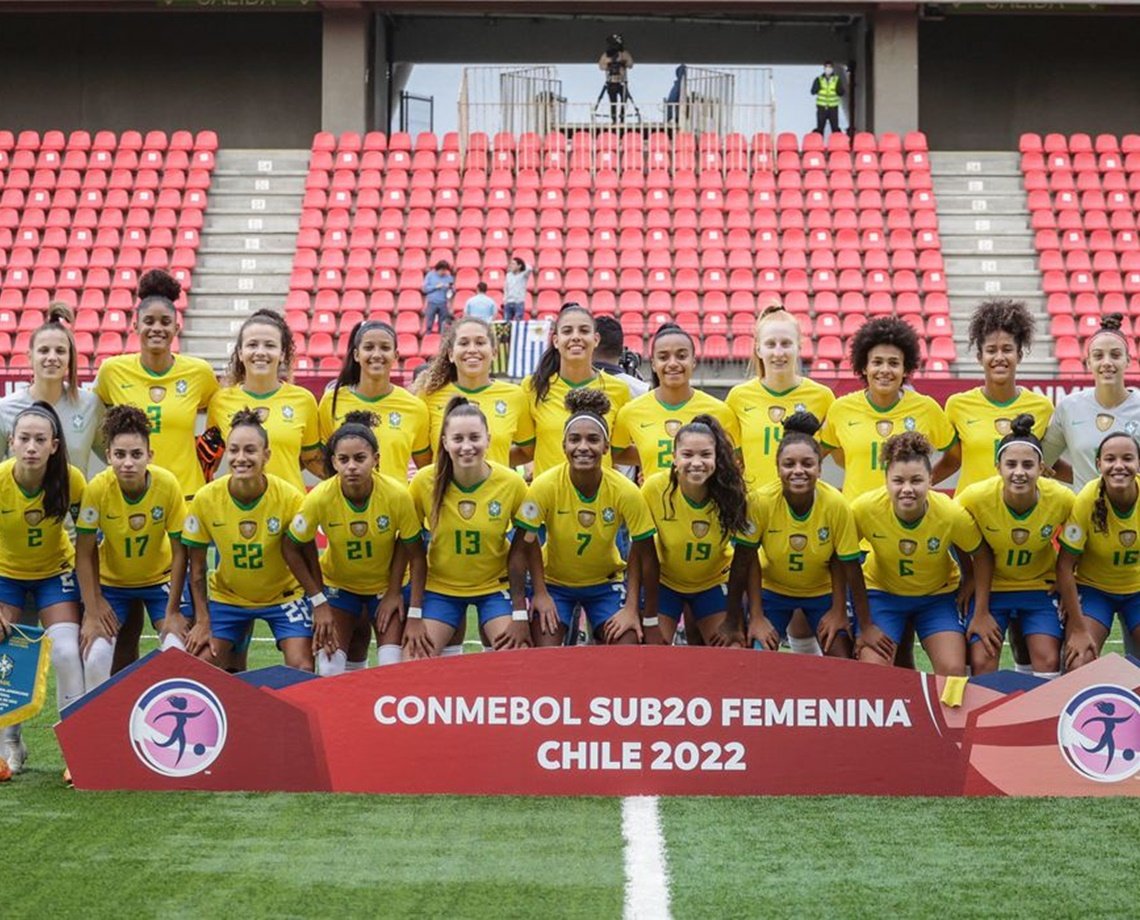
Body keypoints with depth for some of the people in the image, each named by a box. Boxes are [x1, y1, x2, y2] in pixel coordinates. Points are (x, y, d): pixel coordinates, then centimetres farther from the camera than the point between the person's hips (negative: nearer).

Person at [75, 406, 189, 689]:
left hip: (160, 578, 0)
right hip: (111, 581, 0)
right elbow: (84, 553, -16)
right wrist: (92, 612, -17)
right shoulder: (97, 488, -26)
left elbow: (179, 551, -15)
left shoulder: (168, 485, -25)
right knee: (96, 658, -16)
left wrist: (173, 611, -12)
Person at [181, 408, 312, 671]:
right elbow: (197, 568, -7)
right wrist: (202, 621, -8)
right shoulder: (206, 499, -18)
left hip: (284, 594, -1)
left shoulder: (290, 498, -22)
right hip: (226, 597, 1)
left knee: (302, 671, -14)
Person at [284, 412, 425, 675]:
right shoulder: (320, 498, -27)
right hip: (338, 583, 0)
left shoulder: (397, 494, -28)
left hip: (388, 583, 0)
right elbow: (292, 548, -11)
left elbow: (416, 553, -12)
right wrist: (318, 602, -12)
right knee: (329, 670, -9)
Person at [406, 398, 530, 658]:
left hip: (496, 587, 0)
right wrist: (414, 615, -10)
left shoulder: (513, 484, -17)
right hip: (439, 586, 0)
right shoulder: (424, 483, -17)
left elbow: (520, 549, -6)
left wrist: (520, 615, -8)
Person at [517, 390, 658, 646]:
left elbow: (643, 553, -13)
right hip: (555, 582, -1)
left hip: (607, 582, 1)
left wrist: (632, 609, -12)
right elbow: (528, 541, -12)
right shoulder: (545, 487, -24)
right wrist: (540, 594, -12)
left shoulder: (626, 492, -22)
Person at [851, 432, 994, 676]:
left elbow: (981, 556, -9)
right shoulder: (865, 509, -28)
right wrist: (864, 623, -14)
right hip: (881, 592, 0)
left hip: (938, 594, 0)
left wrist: (981, 614, -6)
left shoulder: (952, 514, -27)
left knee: (953, 672, -12)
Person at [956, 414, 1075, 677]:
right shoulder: (975, 497, -26)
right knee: (982, 664, -9)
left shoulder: (1062, 500, -23)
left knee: (1049, 663, -7)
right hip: (989, 587, -1)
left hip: (1040, 587, 1)